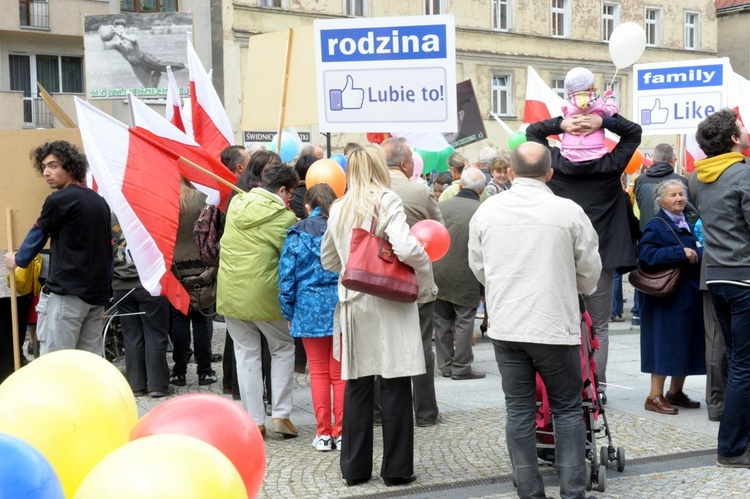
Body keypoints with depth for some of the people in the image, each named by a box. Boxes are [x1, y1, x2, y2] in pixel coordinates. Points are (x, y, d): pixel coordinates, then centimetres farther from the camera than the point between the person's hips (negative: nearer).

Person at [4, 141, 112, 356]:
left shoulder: (59, 200, -8)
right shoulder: (99, 202, 15)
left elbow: (37, 235, 6)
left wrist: (17, 260, 26)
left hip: (66, 292, -8)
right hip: (96, 292, 8)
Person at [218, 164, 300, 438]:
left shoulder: (236, 203, 6)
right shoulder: (283, 217, -12)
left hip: (231, 293, 5)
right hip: (264, 295, -4)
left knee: (246, 354, 13)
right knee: (283, 349, 16)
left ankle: (254, 420, 14)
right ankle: (281, 414, 11)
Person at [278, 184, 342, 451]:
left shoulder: (298, 233, 0)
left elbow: (287, 276, -1)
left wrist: (289, 313, 7)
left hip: (311, 309, -1)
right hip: (342, 306, 1)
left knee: (318, 373, 8)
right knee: (341, 373, 8)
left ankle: (323, 434, 10)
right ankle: (341, 433, 10)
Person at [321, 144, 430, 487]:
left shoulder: (338, 209, 9)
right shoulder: (387, 201, -8)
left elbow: (328, 260, 18)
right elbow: (405, 248, -21)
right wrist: (425, 267, -3)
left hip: (353, 303, 5)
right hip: (388, 303, -5)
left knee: (357, 385, 11)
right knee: (395, 385, 2)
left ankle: (355, 467, 17)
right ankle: (396, 469, 8)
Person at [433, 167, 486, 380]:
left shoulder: (441, 206, -3)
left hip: (438, 275, 4)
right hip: (465, 277, -4)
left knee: (442, 322, 13)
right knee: (464, 322, 6)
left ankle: (445, 365, 19)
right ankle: (461, 367, 7)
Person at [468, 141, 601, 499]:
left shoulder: (487, 210, -1)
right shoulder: (569, 211, -9)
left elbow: (478, 267, 12)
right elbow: (590, 271, 2)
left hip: (505, 326, 3)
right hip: (555, 325, -2)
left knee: (519, 411, 8)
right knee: (567, 410, 9)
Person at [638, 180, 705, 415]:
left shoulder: (688, 226, 16)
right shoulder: (656, 226, -8)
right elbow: (646, 255, -22)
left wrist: (701, 253, 3)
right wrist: (681, 253, -22)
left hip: (690, 296, 8)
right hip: (668, 298, -8)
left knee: (686, 344, 10)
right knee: (665, 343, -6)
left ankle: (675, 392, 23)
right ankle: (655, 396, 1)